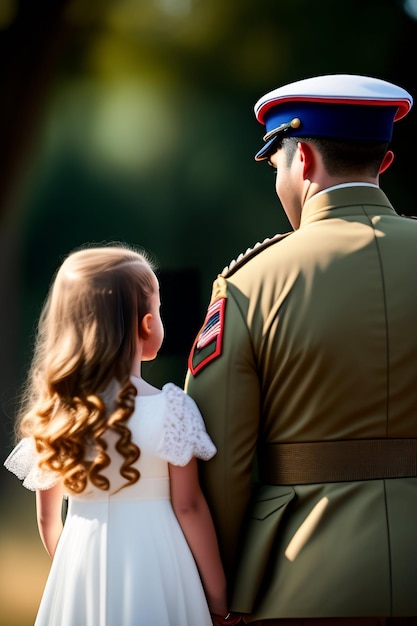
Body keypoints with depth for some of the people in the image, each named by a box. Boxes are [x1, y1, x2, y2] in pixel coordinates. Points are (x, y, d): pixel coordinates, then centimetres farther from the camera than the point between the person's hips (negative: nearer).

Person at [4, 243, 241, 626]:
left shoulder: (50, 415, -1)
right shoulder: (170, 409, -12)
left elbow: (47, 518, 6)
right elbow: (188, 508, -10)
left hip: (81, 574, 4)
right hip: (153, 564, -4)